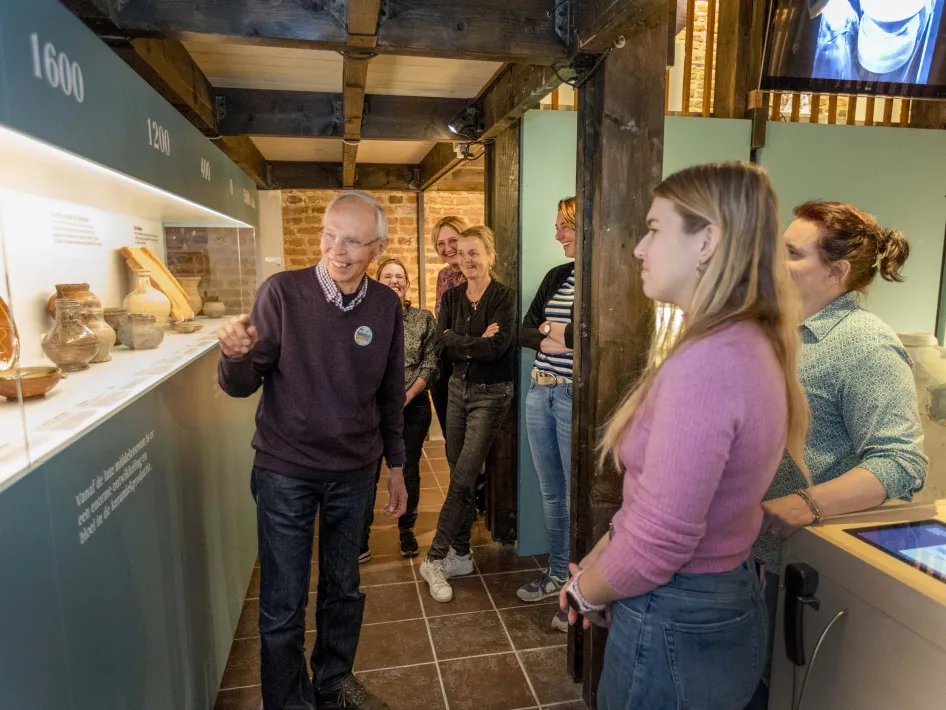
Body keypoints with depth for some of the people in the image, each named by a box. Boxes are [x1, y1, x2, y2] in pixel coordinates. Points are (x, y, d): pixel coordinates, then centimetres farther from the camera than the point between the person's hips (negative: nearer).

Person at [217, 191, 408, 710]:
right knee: (282, 607, 8)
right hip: (285, 472, -3)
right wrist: (237, 355, -32)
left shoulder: (386, 304, -3)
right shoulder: (282, 292, -12)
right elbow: (243, 386, -10)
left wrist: (396, 466, 11)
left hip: (354, 474, 3)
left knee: (343, 591, 19)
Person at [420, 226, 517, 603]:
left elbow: (497, 347, -22)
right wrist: (478, 342, -17)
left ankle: (435, 558, 6)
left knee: (463, 478, -6)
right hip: (458, 388, 6)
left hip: (491, 394, -5)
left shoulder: (504, 296, -10)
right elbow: (443, 342, -7)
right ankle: (460, 555, 23)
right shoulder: (452, 297, 6)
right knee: (460, 475, 11)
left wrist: (458, 342, -12)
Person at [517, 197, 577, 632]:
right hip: (540, 392, 7)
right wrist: (545, 339, -9)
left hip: (576, 396, -7)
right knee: (550, 493, 17)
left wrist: (561, 332, -9)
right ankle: (558, 573, 35)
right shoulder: (556, 277, 14)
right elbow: (525, 330, 12)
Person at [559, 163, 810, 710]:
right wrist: (597, 560, 4)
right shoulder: (752, 344, 2)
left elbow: (659, 542, -27)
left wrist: (584, 592, -8)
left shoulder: (704, 361, -28)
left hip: (675, 628, -8)